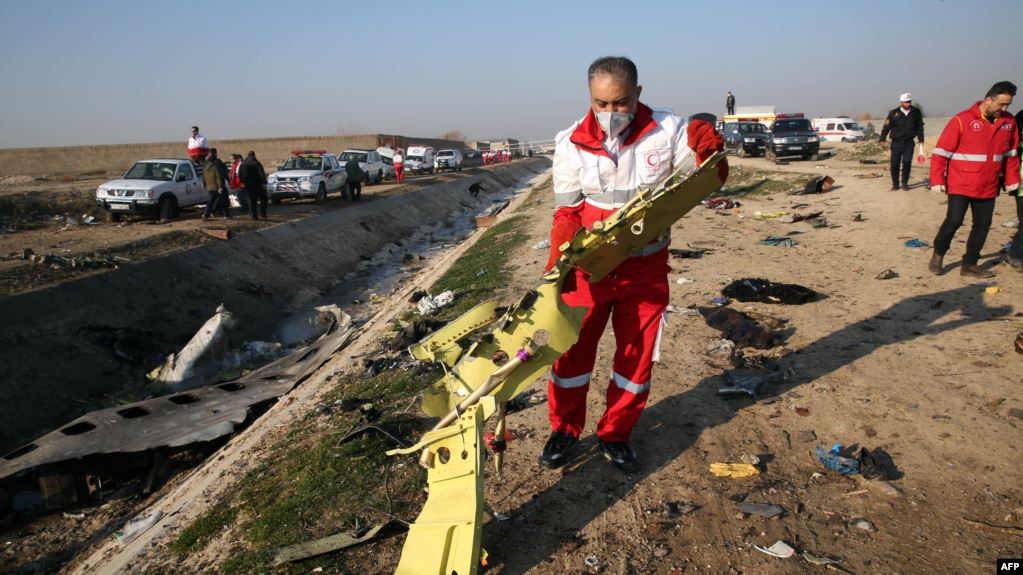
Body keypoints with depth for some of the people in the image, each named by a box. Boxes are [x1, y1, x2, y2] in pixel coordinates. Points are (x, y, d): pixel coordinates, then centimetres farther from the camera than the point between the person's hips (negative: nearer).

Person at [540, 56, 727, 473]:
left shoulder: (667, 130, -8)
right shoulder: (572, 144, -7)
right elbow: (568, 211, -3)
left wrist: (708, 152, -23)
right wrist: (558, 259, -18)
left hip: (646, 267, 1)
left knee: (637, 355, 11)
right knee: (572, 349, 7)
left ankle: (615, 435, 32)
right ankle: (565, 429, 31)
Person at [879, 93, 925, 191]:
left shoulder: (916, 112, 2)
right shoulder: (894, 113, -5)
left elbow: (919, 126, 11)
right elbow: (886, 127, -1)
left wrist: (920, 138, 12)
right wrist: (882, 139, -4)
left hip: (909, 142, 1)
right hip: (896, 142, -1)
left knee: (907, 162, -7)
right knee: (895, 164, 0)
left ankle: (904, 182, 10)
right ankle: (895, 183, 13)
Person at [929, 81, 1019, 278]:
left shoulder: (1009, 122, 6)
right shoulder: (962, 120, -10)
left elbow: (1011, 153, 16)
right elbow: (941, 151, -11)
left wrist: (1012, 179, 14)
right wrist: (937, 180, -15)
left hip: (988, 187, 6)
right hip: (960, 185, -5)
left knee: (983, 224, 6)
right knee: (954, 220, -11)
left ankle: (970, 265, 16)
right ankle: (938, 254, 13)